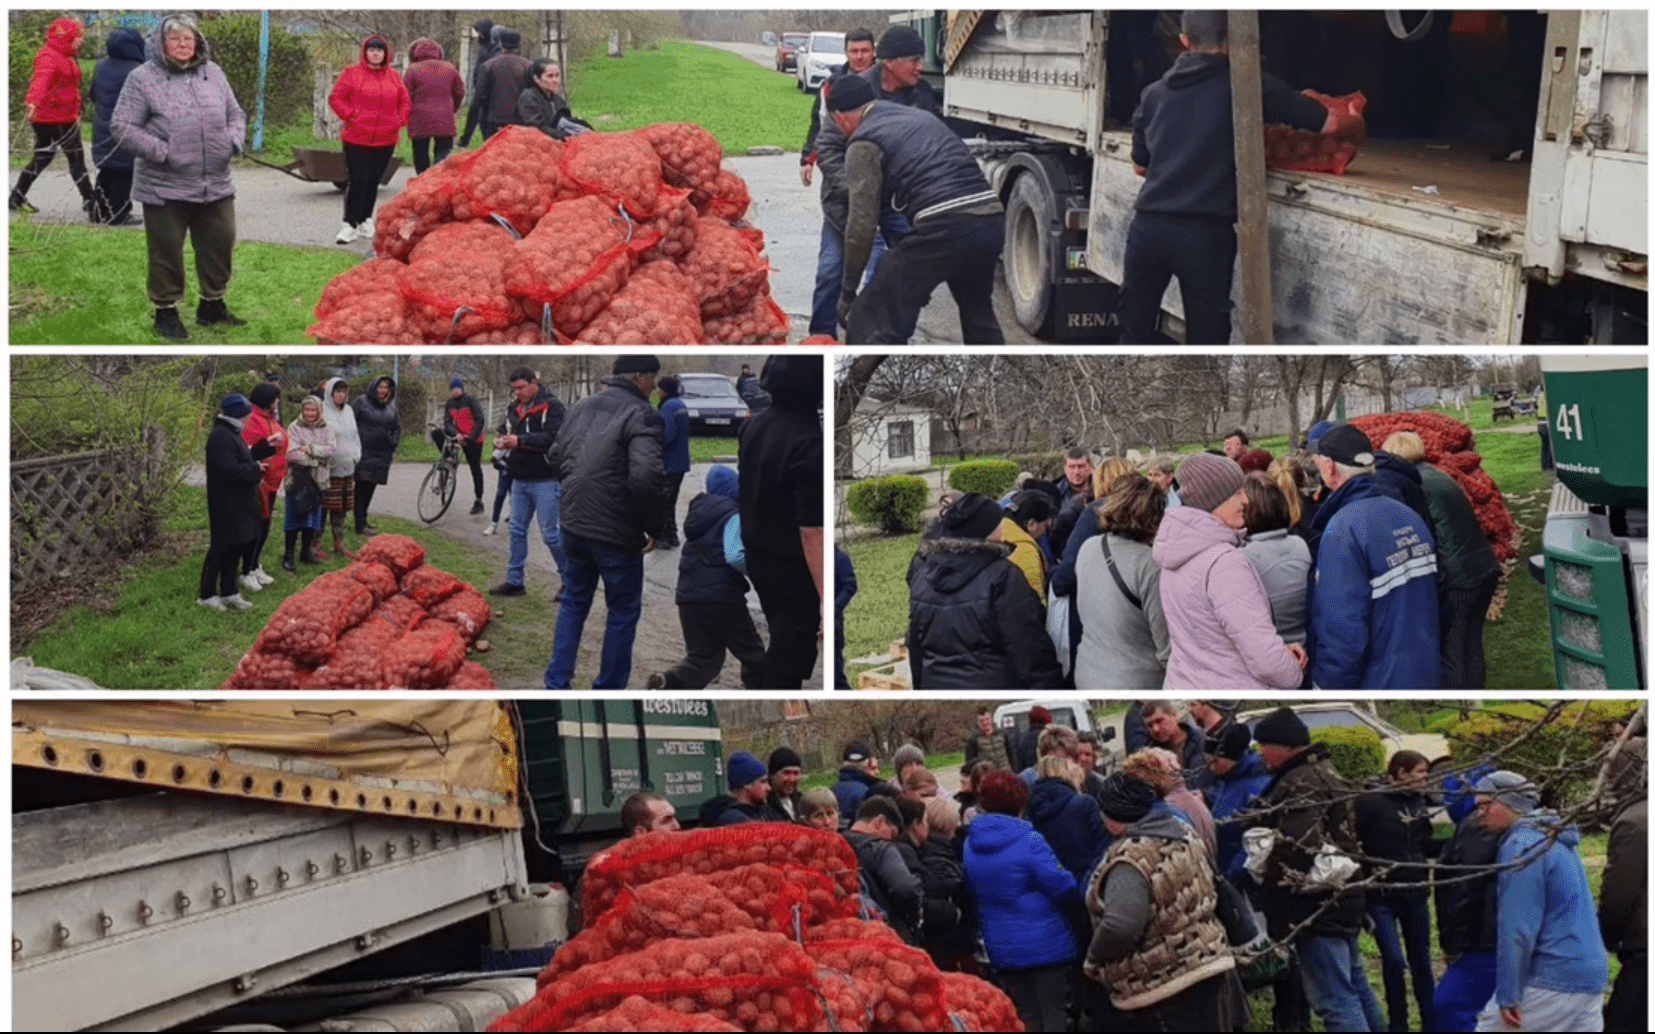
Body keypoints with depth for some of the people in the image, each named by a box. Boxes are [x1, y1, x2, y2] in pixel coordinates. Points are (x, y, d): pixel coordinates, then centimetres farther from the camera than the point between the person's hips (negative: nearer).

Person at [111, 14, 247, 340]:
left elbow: (235, 114, 19)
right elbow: (122, 127, -9)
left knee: (220, 245, 12)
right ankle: (166, 312, 18)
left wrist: (234, 142, -2)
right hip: (165, 188, -5)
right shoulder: (143, 78, -6)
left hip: (216, 184, 5)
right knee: (167, 251, 3)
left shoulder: (213, 73, 10)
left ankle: (212, 306, 30)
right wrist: (161, 152, -18)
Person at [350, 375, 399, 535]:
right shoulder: (361, 402, -3)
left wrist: (393, 444, 13)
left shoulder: (391, 407, 14)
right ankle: (360, 524, -10)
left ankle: (362, 520, 19)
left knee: (370, 488, 9)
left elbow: (397, 428, 26)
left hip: (381, 454, 6)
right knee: (362, 487, -9)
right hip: (364, 452, -6)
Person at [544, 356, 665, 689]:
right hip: (617, 532, -7)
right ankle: (609, 690, 15)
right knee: (623, 611, 9)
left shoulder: (579, 408, 9)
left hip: (574, 524, 7)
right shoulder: (641, 415, -15)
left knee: (574, 602, 21)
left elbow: (556, 461, 16)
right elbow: (645, 478, -26)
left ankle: (556, 683, 21)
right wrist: (654, 528, -15)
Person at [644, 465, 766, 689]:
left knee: (702, 658, 9)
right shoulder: (732, 515, -9)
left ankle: (666, 682, -15)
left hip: (688, 595, 7)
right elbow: (734, 556, -22)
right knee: (752, 653, 11)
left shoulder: (699, 510, 15)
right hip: (722, 596, -7)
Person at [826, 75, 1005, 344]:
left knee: (869, 322, -4)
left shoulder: (864, 143, 5)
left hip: (945, 226, -8)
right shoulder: (922, 117, 29)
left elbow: (862, 224, -3)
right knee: (978, 313, 33)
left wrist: (848, 292, 7)